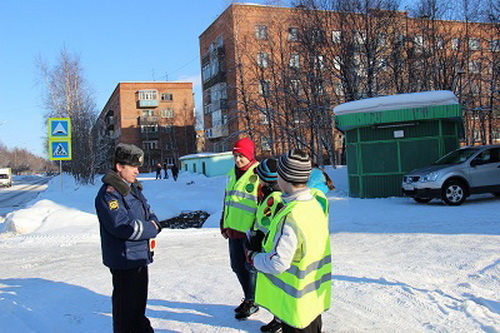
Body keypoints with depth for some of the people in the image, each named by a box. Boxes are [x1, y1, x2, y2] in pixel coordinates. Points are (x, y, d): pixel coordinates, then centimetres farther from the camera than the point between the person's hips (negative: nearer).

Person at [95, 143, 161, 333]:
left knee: (140, 297, 24)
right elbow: (123, 227, -28)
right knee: (125, 302, 4)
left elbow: (148, 212, 18)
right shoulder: (108, 193, -19)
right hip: (123, 259, -9)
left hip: (141, 256, 9)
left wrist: (153, 223, -6)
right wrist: (151, 230, -15)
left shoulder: (134, 188, 10)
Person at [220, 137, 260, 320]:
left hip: (250, 231, -7)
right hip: (234, 229, 8)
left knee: (251, 267, 5)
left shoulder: (259, 174, -12)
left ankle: (251, 302, 23)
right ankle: (249, 298, 34)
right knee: (237, 266, 16)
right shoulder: (232, 174, 11)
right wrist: (224, 225, 20)